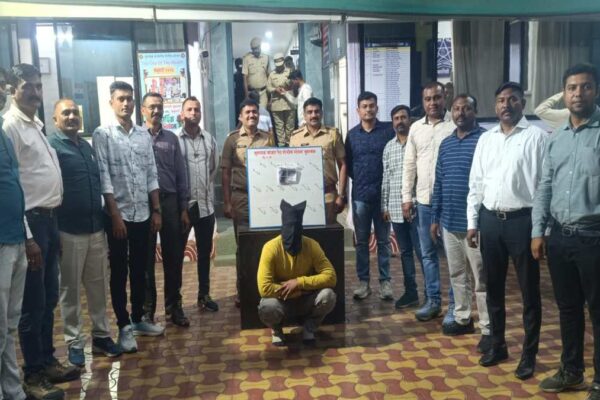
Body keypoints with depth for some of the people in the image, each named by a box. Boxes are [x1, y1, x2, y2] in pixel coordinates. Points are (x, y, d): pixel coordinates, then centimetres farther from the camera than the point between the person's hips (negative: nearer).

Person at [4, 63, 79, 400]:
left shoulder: (37, 125, 16)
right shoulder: (9, 126, -11)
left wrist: (53, 225, 17)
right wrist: (26, 236, -20)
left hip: (49, 218, 9)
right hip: (30, 220, -9)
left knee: (49, 300, 16)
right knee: (33, 303, 1)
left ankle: (48, 361, 30)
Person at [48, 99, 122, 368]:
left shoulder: (88, 147, 15)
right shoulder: (50, 147, -6)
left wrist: (105, 222, 16)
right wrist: (53, 230, -14)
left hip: (96, 228, 6)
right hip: (69, 230, -6)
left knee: (98, 286, 12)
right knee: (70, 289, 6)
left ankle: (101, 335, 24)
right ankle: (74, 342, 17)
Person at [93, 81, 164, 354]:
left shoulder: (144, 135, 8)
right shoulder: (102, 135, -6)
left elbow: (152, 175, 10)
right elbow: (103, 178, -11)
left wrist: (156, 211, 6)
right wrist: (115, 215, -15)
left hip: (143, 213, 5)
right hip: (118, 214, -4)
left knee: (140, 270, 14)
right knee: (119, 272, 4)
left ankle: (138, 319, 27)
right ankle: (124, 327, 14)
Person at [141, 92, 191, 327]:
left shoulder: (171, 138, 9)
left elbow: (181, 175, 10)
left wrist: (183, 208, 6)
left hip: (169, 201, 3)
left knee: (173, 256, 7)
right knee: (146, 258, 6)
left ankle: (174, 306, 20)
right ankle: (147, 309, 17)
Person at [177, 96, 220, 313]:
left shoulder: (209, 139, 8)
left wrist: (206, 188, 13)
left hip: (206, 204, 4)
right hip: (181, 204, -4)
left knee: (205, 252, 13)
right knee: (177, 253, 4)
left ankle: (204, 294, 26)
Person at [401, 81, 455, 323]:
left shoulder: (455, 125, -6)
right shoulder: (416, 128, 10)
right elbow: (409, 164, 11)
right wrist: (406, 197, 8)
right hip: (424, 200, 5)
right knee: (428, 254, 13)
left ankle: (454, 304, 13)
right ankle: (433, 300, 25)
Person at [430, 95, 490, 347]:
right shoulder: (446, 144, 12)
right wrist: (435, 217, 14)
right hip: (449, 221, 7)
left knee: (480, 278, 0)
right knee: (457, 274, 16)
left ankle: (488, 329, 10)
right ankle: (462, 319, 30)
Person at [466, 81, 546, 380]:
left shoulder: (536, 136, -4)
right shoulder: (486, 139, 10)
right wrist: (472, 222, 8)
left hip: (522, 220, -5)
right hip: (490, 220, 5)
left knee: (529, 290, 6)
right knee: (493, 287, 14)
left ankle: (529, 353, 20)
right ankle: (497, 345, 30)